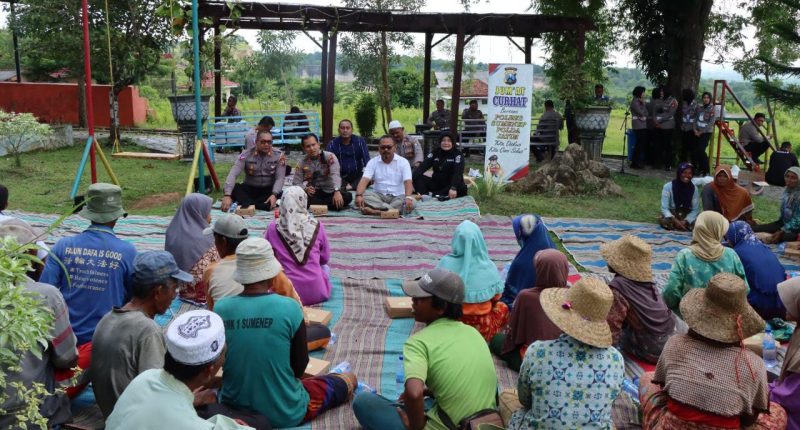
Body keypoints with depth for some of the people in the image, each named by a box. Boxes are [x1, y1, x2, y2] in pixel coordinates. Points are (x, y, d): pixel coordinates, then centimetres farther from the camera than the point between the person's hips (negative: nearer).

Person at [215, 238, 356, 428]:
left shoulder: (220, 309, -14)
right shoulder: (289, 308, -22)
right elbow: (300, 367, -10)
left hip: (233, 408, 2)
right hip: (285, 412, -2)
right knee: (349, 379, 22)